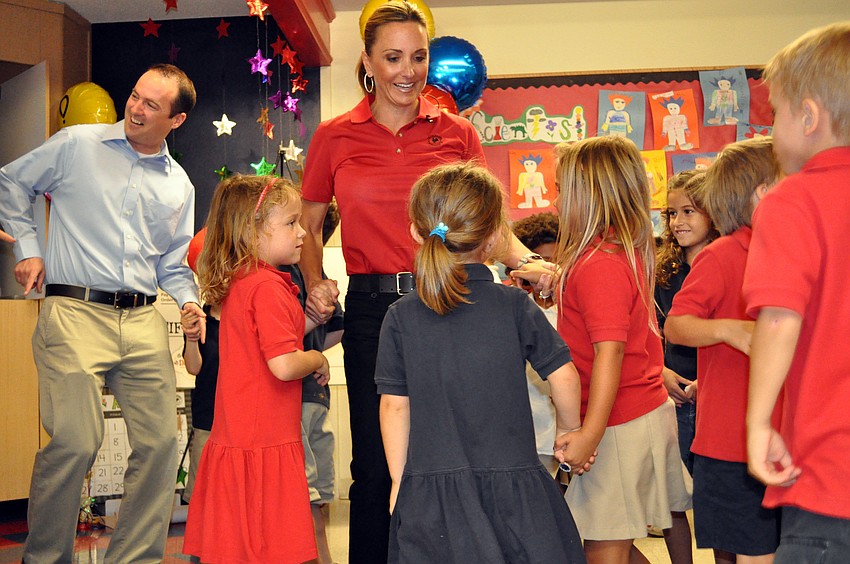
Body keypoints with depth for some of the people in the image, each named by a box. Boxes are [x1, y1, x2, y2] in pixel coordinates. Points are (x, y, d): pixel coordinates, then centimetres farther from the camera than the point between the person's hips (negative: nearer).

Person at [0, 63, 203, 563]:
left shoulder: (179, 185, 16)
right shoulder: (77, 145, 5)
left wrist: (189, 300, 2)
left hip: (144, 320, 5)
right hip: (76, 314, -4)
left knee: (161, 440, 0)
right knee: (76, 442, -13)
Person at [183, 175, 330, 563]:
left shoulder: (240, 282, 14)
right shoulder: (268, 287, -17)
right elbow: (284, 365, -25)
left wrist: (311, 317, 12)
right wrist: (318, 360, -5)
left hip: (234, 441, 10)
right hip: (265, 448, -10)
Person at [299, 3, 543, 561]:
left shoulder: (457, 133, 7)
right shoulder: (335, 137, 6)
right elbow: (307, 226, 15)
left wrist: (529, 261, -9)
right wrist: (316, 282, -2)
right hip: (372, 311, 0)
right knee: (375, 467, 6)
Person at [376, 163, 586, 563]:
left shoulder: (401, 316, -3)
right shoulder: (515, 305, -6)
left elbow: (394, 406, -1)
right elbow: (564, 378, -2)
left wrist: (399, 480, 10)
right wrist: (569, 432, 17)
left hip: (430, 489, 1)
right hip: (511, 485, -1)